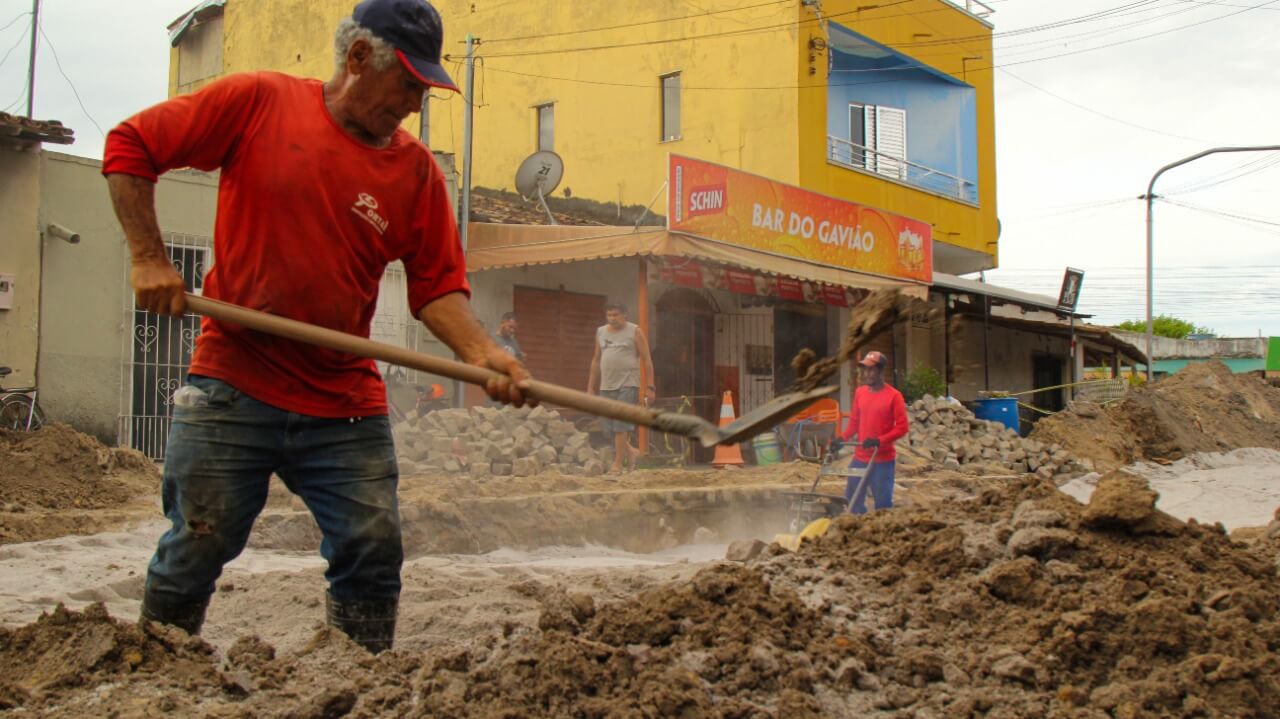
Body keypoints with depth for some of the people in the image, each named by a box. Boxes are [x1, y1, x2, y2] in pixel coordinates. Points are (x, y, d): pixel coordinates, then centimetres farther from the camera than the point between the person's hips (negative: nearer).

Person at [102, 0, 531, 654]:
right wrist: (148, 257, -6)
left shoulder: (416, 169, 4)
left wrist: (480, 351, -16)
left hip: (346, 407, 3)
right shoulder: (258, 102, -3)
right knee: (195, 552, 3)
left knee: (374, 553, 1)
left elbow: (437, 285, 2)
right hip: (231, 389, -2)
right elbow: (128, 146, 2)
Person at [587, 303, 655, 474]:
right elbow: (596, 360, 20)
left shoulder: (635, 332, 1)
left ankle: (618, 464, -6)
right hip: (606, 386, 5)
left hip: (628, 384, -5)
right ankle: (630, 451, 24)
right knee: (607, 426, 4)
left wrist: (649, 387, -7)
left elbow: (646, 360, -1)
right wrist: (591, 386, 16)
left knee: (621, 425, -11)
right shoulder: (601, 333, 15)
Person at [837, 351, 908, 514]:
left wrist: (879, 440, -22)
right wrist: (842, 438, 0)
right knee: (852, 500, 10)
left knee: (883, 505, -2)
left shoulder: (893, 396, -8)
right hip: (860, 458, 6)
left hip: (883, 459, -5)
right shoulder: (860, 392, 8)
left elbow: (902, 427, -11)